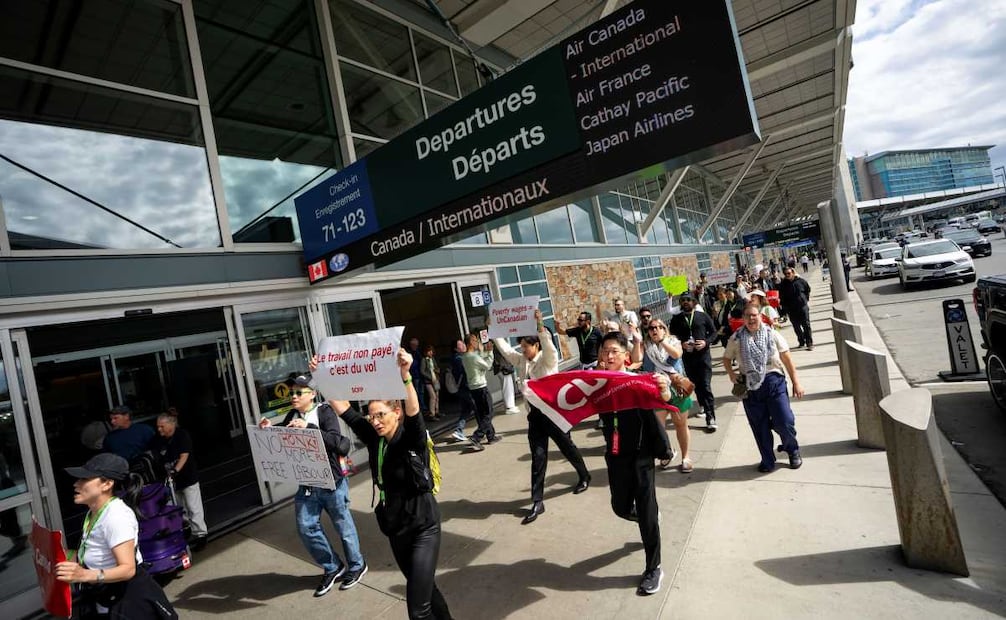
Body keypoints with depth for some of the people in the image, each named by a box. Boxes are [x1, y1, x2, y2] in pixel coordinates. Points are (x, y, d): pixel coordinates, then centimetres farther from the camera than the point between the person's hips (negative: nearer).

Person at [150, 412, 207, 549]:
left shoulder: (182, 435, -12)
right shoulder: (157, 441, 0)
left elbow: (184, 456, -19)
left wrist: (176, 470, -31)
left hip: (188, 477, -5)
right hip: (171, 480, 5)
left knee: (193, 508, -2)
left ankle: (200, 534, 5)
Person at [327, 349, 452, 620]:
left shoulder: (412, 439, -19)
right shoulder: (374, 439, -4)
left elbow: (413, 410, -40)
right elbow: (343, 408, -6)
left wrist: (405, 376, -56)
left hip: (423, 526, -6)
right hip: (395, 527, 7)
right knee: (424, 586, 24)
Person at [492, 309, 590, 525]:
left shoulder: (548, 360, -11)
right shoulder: (521, 361, 6)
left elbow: (548, 345, -31)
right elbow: (504, 347, 10)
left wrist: (540, 325, -43)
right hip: (534, 413, 5)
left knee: (566, 446, 15)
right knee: (538, 456, 5)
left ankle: (584, 476, 44)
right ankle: (537, 502, 9)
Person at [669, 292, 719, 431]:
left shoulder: (702, 316, 2)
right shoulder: (676, 319, 5)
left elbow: (713, 332, 6)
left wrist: (706, 342, -13)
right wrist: (681, 344, -13)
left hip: (703, 355, -2)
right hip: (687, 357, 2)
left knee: (706, 386, -8)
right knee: (696, 385, 13)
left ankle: (710, 417, -4)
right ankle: (704, 407, 34)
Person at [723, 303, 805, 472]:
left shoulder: (772, 334, -1)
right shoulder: (736, 339, 0)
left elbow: (787, 359, 2)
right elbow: (726, 358, 11)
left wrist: (796, 383, 1)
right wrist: (731, 374, -7)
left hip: (774, 382, -1)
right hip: (750, 386, 1)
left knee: (784, 422, -3)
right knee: (759, 426, 10)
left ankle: (792, 450, 30)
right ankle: (768, 460, 28)